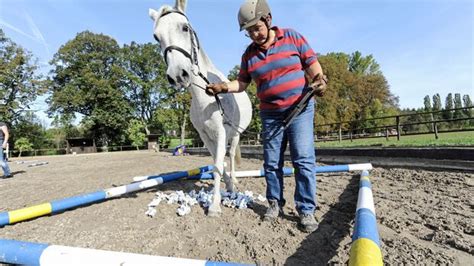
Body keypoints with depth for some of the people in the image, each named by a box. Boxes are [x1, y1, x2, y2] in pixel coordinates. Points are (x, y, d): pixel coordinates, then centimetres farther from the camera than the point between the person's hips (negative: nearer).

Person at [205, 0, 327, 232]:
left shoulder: (293, 37, 0)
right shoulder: (249, 54, 7)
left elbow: (312, 64, 1)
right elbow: (242, 83, 9)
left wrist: (319, 81, -19)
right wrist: (223, 87, -8)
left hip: (300, 110, -3)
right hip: (270, 115, 3)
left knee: (304, 160, -8)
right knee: (271, 163, 7)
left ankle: (307, 210, 5)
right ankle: (275, 203, 24)